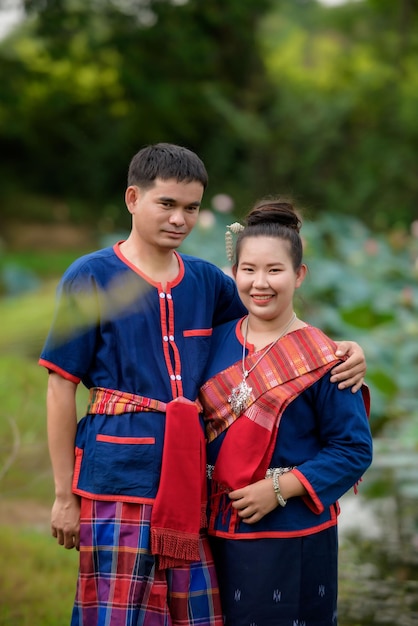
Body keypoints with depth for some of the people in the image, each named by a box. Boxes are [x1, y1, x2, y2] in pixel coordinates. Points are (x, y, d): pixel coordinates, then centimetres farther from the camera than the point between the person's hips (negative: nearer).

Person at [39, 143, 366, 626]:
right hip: (118, 480, -5)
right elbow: (61, 389, -2)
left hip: (191, 480, 5)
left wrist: (344, 350, 2)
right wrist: (65, 494, -4)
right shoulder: (91, 277, -2)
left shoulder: (207, 281, 11)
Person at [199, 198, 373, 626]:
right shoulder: (216, 342, 5)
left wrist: (280, 488, -17)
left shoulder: (320, 360, -10)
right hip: (220, 529, 5)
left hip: (292, 539, -5)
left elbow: (353, 450, -10)